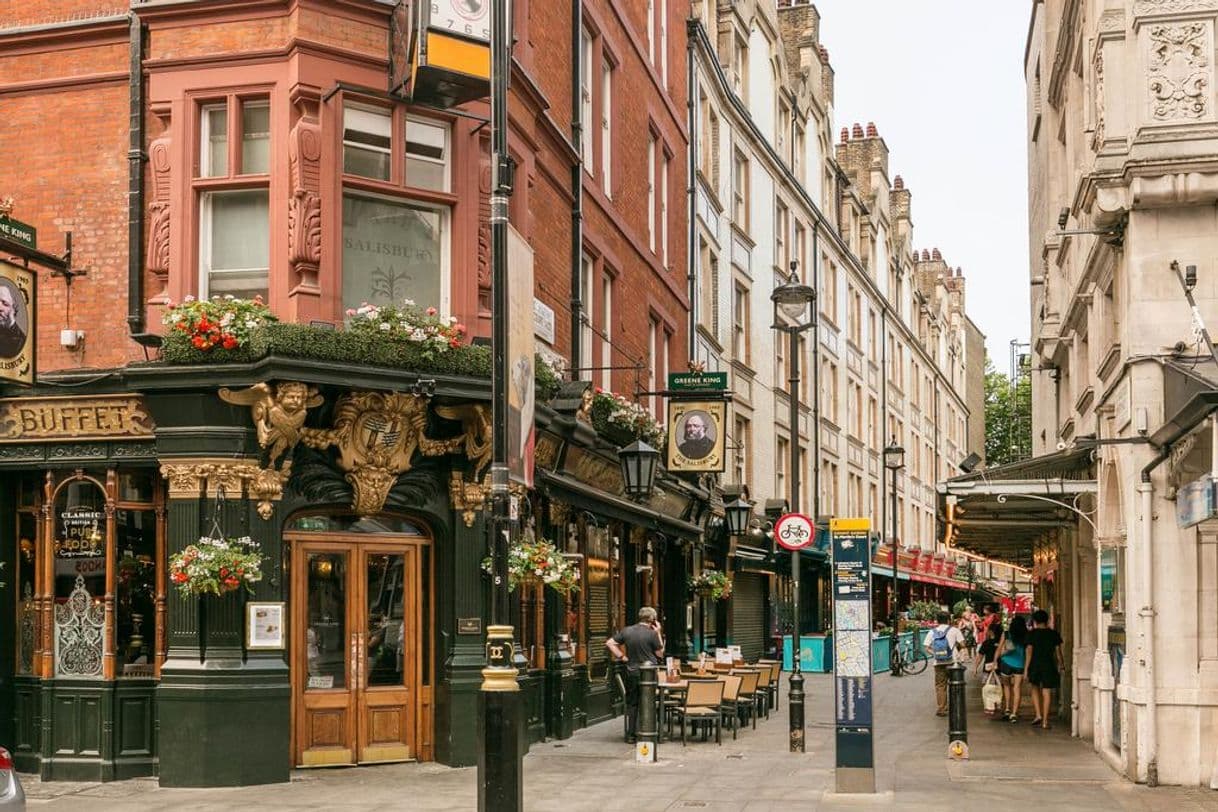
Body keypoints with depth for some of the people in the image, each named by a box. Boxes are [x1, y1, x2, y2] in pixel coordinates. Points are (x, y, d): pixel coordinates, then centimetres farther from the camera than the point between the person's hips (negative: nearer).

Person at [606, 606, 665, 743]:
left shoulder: (627, 631, 0)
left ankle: (631, 735, 15)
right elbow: (660, 653, -1)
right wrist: (658, 634, 1)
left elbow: (609, 643, 1)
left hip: (632, 672, 3)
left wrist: (622, 657, 2)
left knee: (632, 704, 12)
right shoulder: (652, 634, -11)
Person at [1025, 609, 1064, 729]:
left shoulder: (1032, 633, -3)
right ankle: (1045, 721, 2)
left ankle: (1038, 715, 6)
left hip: (1035, 664, -1)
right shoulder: (1053, 634, 3)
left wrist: (1026, 669, -4)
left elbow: (1029, 651, -6)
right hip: (1049, 665, 1)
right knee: (1046, 692, 4)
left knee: (1035, 688, 20)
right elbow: (1058, 651, 4)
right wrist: (1059, 666, 15)